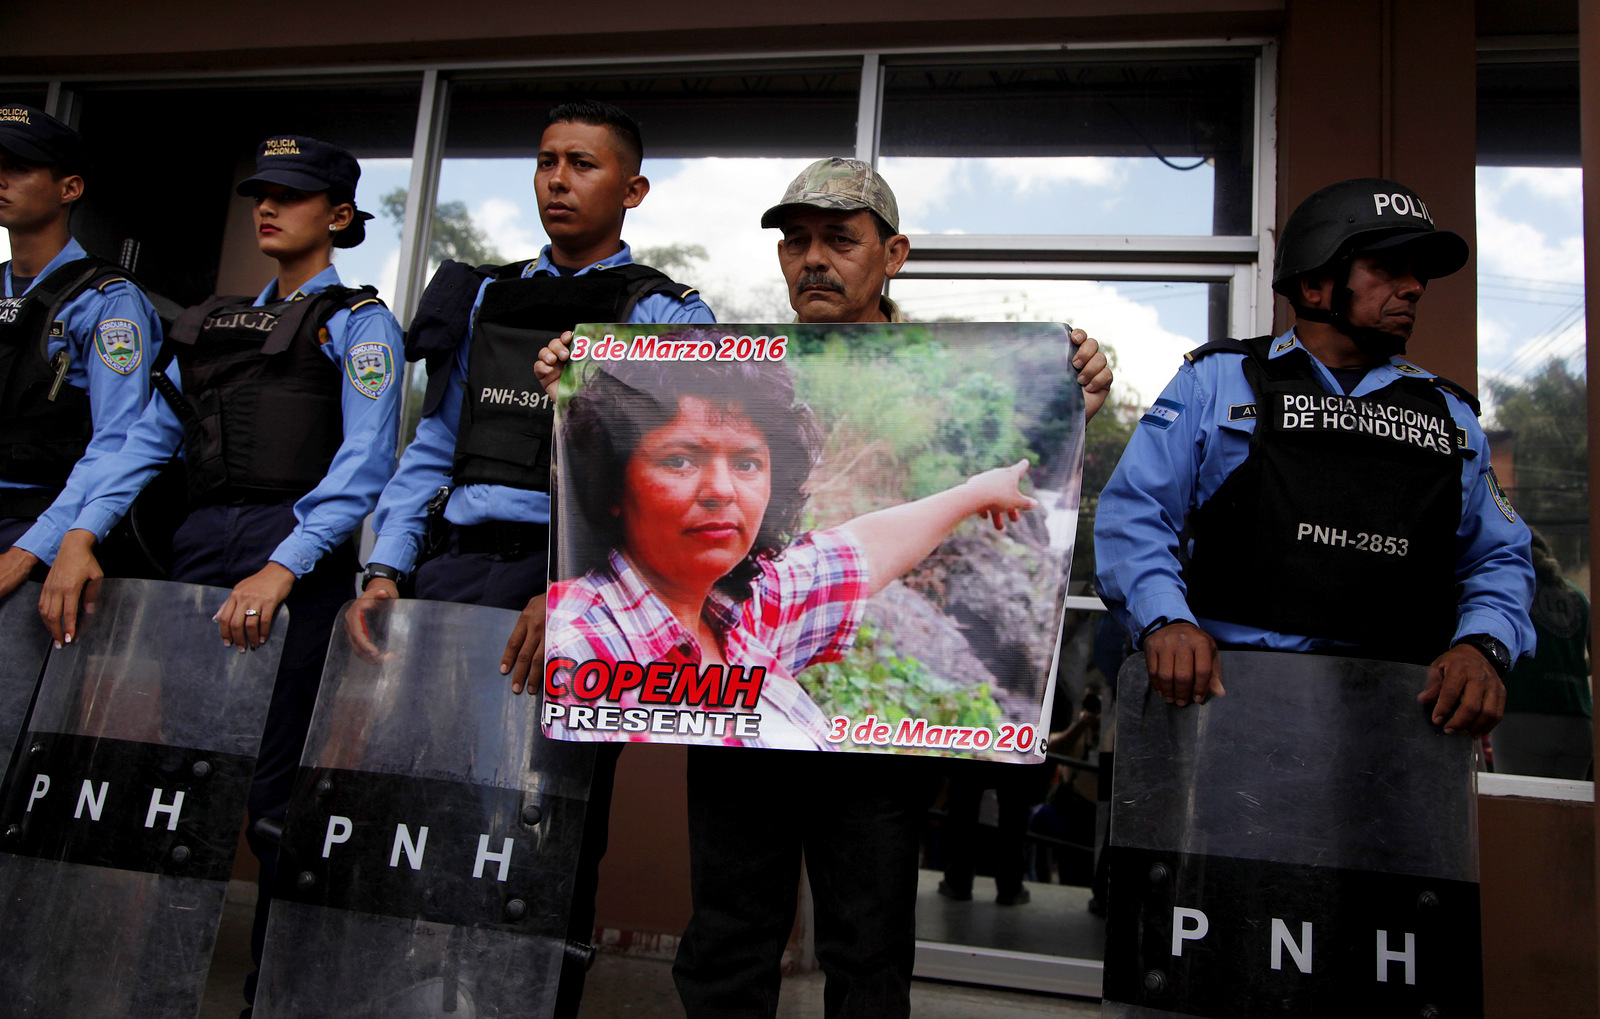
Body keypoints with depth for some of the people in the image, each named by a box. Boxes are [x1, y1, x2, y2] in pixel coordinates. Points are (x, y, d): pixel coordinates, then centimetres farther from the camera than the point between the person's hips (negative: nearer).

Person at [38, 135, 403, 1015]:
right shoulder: (212, 325, 22)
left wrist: (283, 569, -21)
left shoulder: (357, 323, 3)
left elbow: (363, 463, -10)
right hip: (200, 547, 6)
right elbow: (149, 438, 13)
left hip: (296, 557, -6)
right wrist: (81, 534, -3)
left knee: (274, 786, -4)